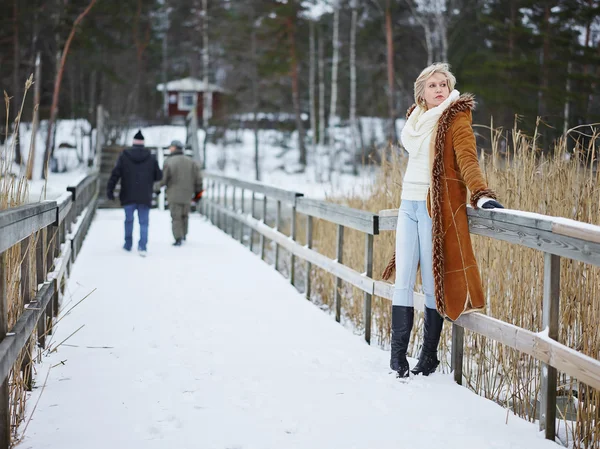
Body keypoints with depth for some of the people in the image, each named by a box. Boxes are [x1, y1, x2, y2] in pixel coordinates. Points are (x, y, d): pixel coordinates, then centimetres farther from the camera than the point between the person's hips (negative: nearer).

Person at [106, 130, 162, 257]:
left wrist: (110, 190, -2)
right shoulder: (151, 158, 0)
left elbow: (115, 174, -6)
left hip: (128, 196, 0)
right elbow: (159, 176, 4)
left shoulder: (124, 156, -2)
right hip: (145, 197, 0)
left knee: (129, 220, 15)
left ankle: (128, 244, 25)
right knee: (144, 222, 2)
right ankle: (142, 246, -11)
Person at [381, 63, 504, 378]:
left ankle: (428, 358, 7)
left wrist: (481, 194, -31)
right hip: (408, 206, 6)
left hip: (435, 208, -6)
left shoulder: (456, 117, -4)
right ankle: (398, 357, 6)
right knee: (402, 282, 3)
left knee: (433, 283, -2)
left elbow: (467, 159, -16)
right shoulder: (415, 118, 15)